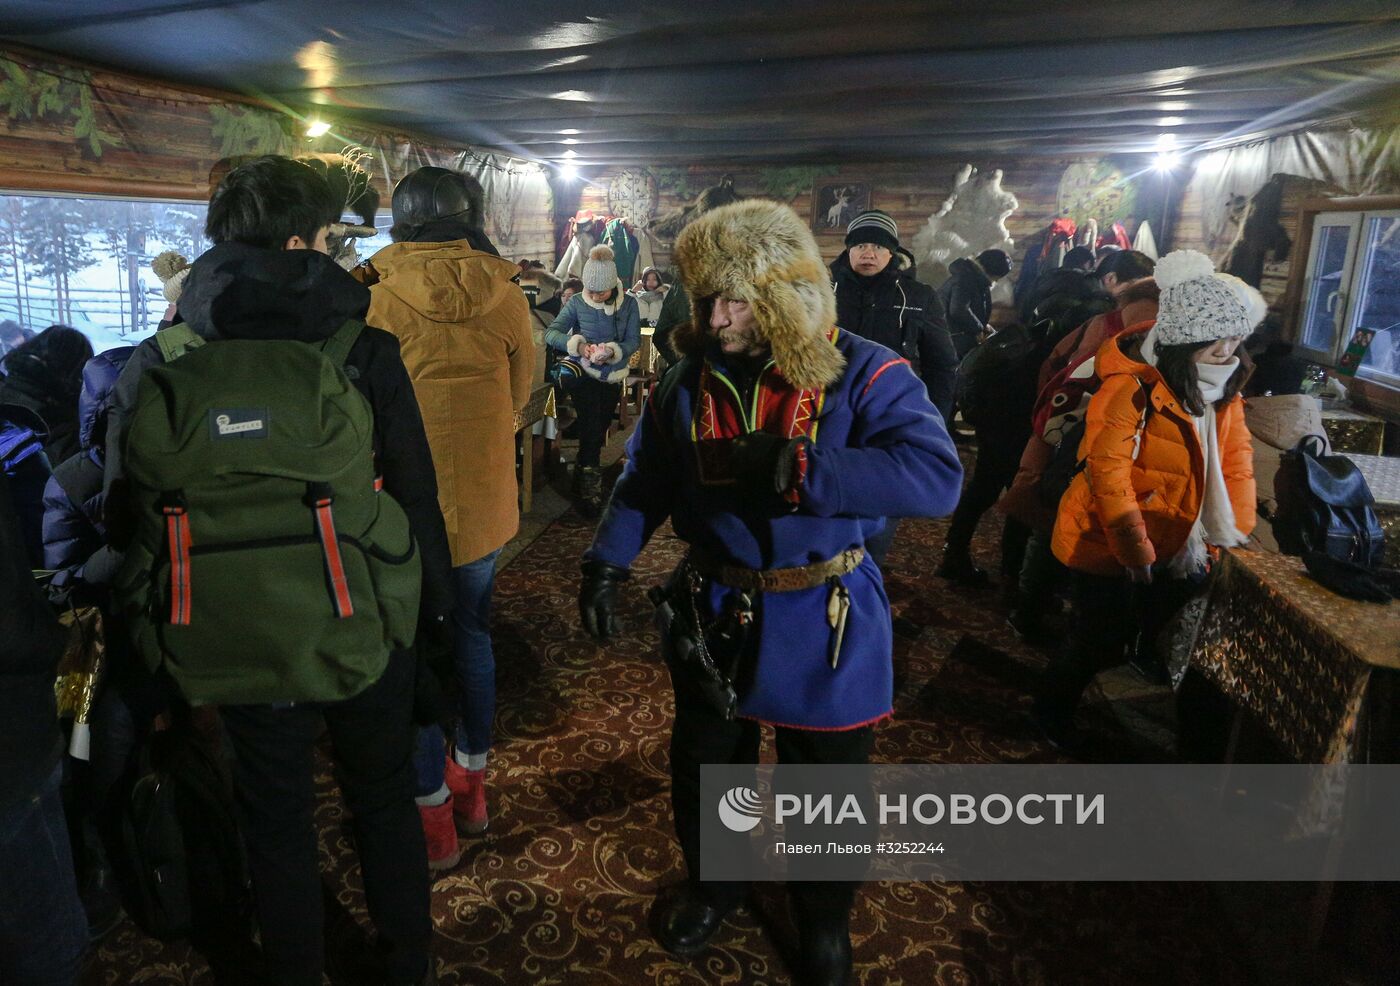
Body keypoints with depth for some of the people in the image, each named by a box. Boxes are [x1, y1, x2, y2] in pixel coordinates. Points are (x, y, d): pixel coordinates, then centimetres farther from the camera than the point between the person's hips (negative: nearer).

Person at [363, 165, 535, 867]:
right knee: (472, 637, 20)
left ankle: (432, 814, 19)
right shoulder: (505, 295, -3)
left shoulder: (380, 297, -13)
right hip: (485, 499, 4)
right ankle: (472, 780, 36)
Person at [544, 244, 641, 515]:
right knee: (591, 421, -23)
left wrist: (612, 350, -28)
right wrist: (577, 344, -31)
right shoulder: (577, 303, -7)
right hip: (580, 370, -2)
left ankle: (584, 473, 29)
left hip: (612, 374, 3)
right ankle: (589, 476, -12)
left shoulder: (629, 303, -4)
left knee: (598, 428, 10)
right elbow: (551, 333, -13)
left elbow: (634, 340, -9)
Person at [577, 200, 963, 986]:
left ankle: (824, 923, 46)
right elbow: (647, 480, 6)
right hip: (714, 614, 4)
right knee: (704, 770, 23)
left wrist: (789, 466, -36)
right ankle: (714, 884, 53)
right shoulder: (692, 377, -3)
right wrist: (608, 562, -9)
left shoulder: (862, 374, -18)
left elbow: (937, 477, -32)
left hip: (824, 627, -3)